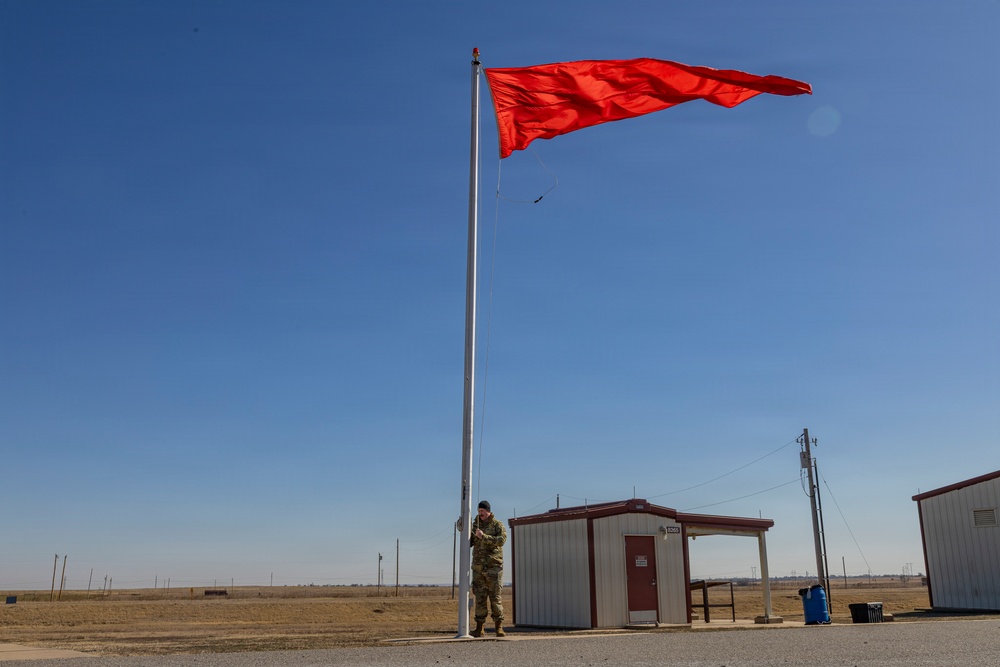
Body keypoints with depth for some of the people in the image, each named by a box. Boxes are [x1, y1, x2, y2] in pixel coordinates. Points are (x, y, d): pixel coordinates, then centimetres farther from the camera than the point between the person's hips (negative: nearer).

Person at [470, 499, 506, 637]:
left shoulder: (497, 525, 0)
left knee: (495, 596, -4)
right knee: (480, 597, 3)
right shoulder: (475, 525, 12)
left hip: (493, 565, -3)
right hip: (478, 566, 4)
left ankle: (499, 627, 1)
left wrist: (484, 536, -23)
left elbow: (501, 540, -16)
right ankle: (479, 628, 6)